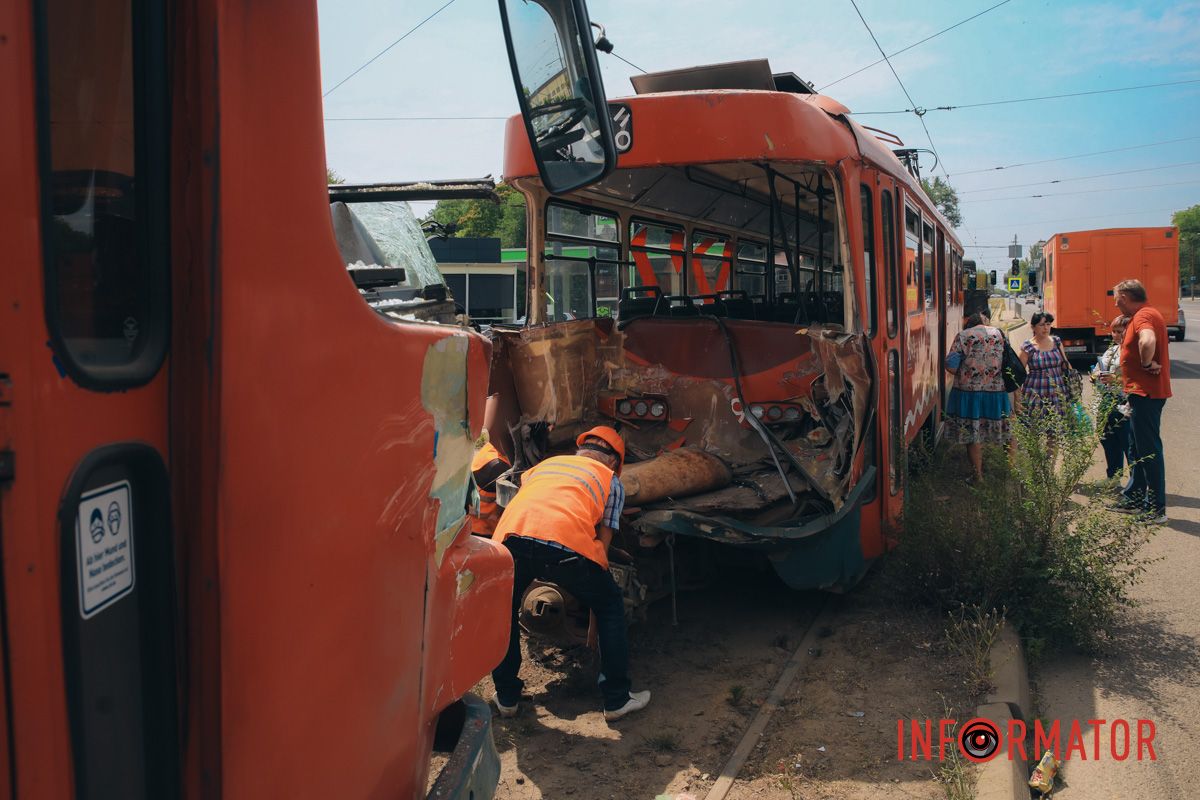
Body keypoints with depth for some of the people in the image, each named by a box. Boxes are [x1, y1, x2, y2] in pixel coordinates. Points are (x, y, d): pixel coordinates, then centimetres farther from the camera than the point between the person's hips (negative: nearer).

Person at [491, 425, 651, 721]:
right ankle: (616, 700, 27)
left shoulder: (546, 463, 37)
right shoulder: (611, 481, 28)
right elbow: (603, 540, 24)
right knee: (610, 606, 22)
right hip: (566, 542, -3)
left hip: (511, 533, 3)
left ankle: (506, 697, 36)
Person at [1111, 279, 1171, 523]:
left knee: (1149, 449, -6)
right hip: (1143, 392, 11)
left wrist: (1147, 364, -24)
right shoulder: (1147, 314, 17)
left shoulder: (1143, 315, -18)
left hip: (1146, 393, -11)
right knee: (1137, 448, 19)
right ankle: (1134, 497, 29)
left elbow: (1148, 341, -39)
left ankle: (1157, 509, -1)